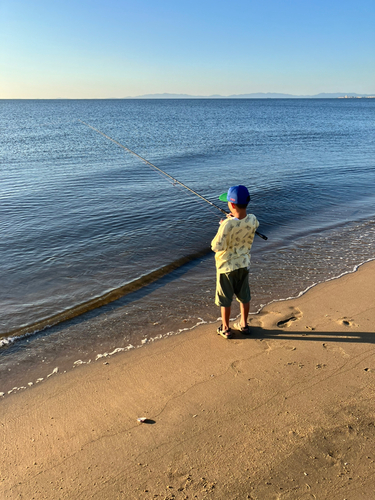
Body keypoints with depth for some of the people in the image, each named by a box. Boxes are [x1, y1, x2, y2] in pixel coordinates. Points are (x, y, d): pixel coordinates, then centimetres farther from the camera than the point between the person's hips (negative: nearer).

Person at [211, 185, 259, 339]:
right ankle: (244, 324, 37)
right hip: (244, 263, 5)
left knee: (225, 299, 13)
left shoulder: (228, 224, -31)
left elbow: (217, 247, -23)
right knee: (244, 297, 21)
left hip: (227, 265, -5)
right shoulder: (252, 220, -12)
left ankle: (225, 329, 27)